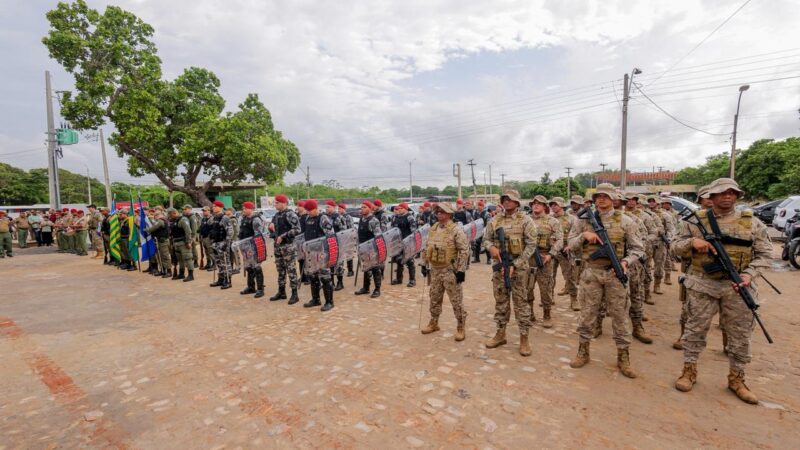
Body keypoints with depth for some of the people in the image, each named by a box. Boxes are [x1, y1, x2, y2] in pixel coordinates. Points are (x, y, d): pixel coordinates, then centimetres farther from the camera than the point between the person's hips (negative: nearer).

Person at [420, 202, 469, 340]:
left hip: (450, 270, -6)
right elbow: (427, 248, 17)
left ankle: (460, 328, 17)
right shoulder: (432, 229, 9)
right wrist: (424, 264, 13)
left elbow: (464, 251, -15)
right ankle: (434, 323, 33)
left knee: (456, 301, 3)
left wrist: (461, 270, -18)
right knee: (434, 298, 17)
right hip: (435, 270, 7)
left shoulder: (456, 230, -13)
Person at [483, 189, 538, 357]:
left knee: (521, 302, 2)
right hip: (499, 266, 4)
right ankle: (500, 334, 26)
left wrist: (514, 265, -17)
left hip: (519, 266, -4)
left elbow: (531, 245, -10)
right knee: (500, 301, 13)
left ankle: (524, 338, 14)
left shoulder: (525, 220, -6)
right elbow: (486, 239, 11)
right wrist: (491, 247, -14)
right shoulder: (495, 220, 6)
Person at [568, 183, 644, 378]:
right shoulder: (585, 220, 3)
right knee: (587, 313, 8)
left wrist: (626, 262, -15)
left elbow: (637, 248, 3)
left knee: (619, 314, 6)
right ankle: (583, 352, 21)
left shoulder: (625, 221, 0)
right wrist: (584, 235, -13)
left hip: (615, 273, -1)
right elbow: (571, 245, 5)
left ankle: (623, 357, 20)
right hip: (591, 273, 1)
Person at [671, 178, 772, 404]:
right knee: (695, 329, 6)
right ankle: (689, 371, 20)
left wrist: (749, 274, -13)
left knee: (740, 334, 11)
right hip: (702, 285, -1)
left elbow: (764, 254, 3)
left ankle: (736, 378, 28)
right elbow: (676, 248, 3)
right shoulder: (697, 221, 0)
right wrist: (692, 242, -18)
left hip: (737, 287, 2)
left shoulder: (752, 222, 3)